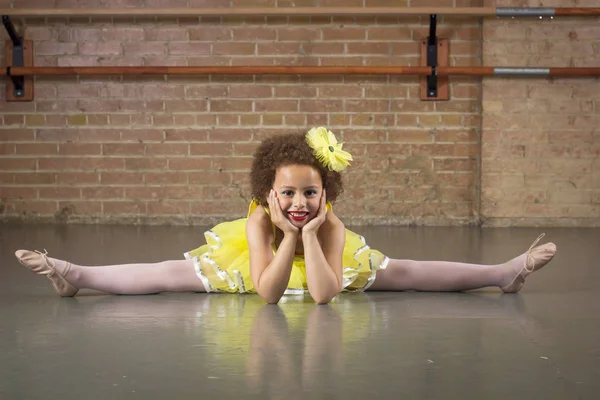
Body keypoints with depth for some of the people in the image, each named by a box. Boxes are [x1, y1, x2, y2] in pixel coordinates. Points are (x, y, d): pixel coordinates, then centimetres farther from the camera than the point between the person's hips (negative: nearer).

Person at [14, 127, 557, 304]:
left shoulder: (332, 226, -33)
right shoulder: (257, 223, -33)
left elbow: (324, 295, -42)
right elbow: (267, 292, -38)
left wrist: (311, 233, -46)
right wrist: (288, 234, -45)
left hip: (325, 265, 1)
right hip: (256, 266, 0)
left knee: (401, 272, -6)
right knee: (172, 274, -10)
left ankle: (505, 272, 0)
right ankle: (73, 274, -5)